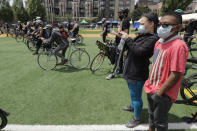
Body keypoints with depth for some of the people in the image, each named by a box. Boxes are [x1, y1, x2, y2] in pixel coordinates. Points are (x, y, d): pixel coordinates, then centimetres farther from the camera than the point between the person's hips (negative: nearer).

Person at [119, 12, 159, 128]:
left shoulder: (153, 39, -20)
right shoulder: (143, 35, 10)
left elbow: (139, 51, -30)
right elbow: (130, 48, 13)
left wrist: (128, 39, -23)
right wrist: (124, 39, -2)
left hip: (137, 73, -9)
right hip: (131, 70, 10)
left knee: (136, 96, 6)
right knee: (133, 93, 28)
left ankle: (136, 118, 24)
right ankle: (133, 106, 51)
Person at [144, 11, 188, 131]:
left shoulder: (178, 46, -24)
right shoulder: (159, 42, 2)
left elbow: (175, 75, -24)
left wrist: (159, 93, -18)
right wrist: (150, 83, 12)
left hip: (163, 94, -8)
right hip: (152, 88, 8)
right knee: (152, 114, 28)